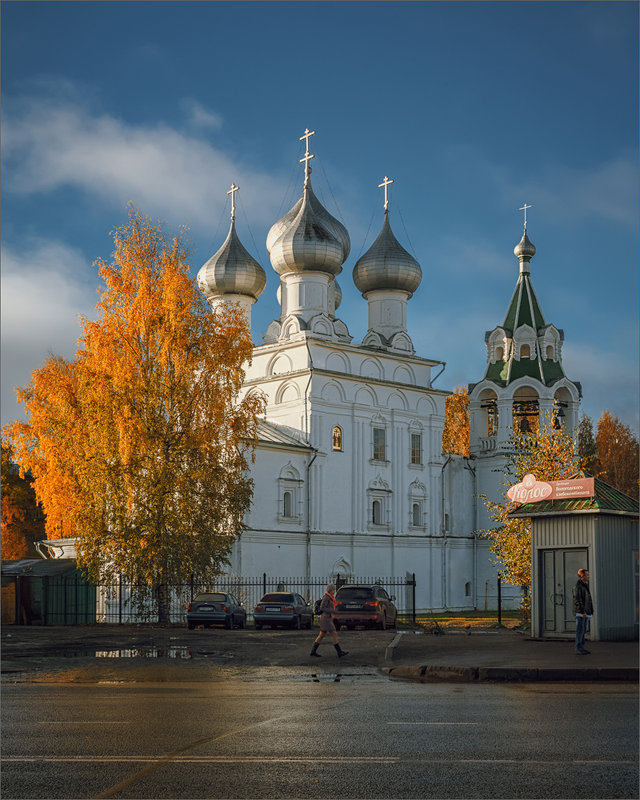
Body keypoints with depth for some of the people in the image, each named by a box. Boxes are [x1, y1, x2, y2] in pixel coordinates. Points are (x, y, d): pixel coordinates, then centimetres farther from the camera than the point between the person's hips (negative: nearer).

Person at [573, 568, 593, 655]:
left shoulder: (585, 585, 16)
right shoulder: (578, 586, -14)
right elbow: (577, 600, -20)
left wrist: (589, 611, 19)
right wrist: (582, 612, -23)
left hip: (585, 612, 9)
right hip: (580, 612, -9)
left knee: (583, 630, 10)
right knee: (580, 630, -7)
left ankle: (581, 648, 14)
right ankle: (578, 649, -5)